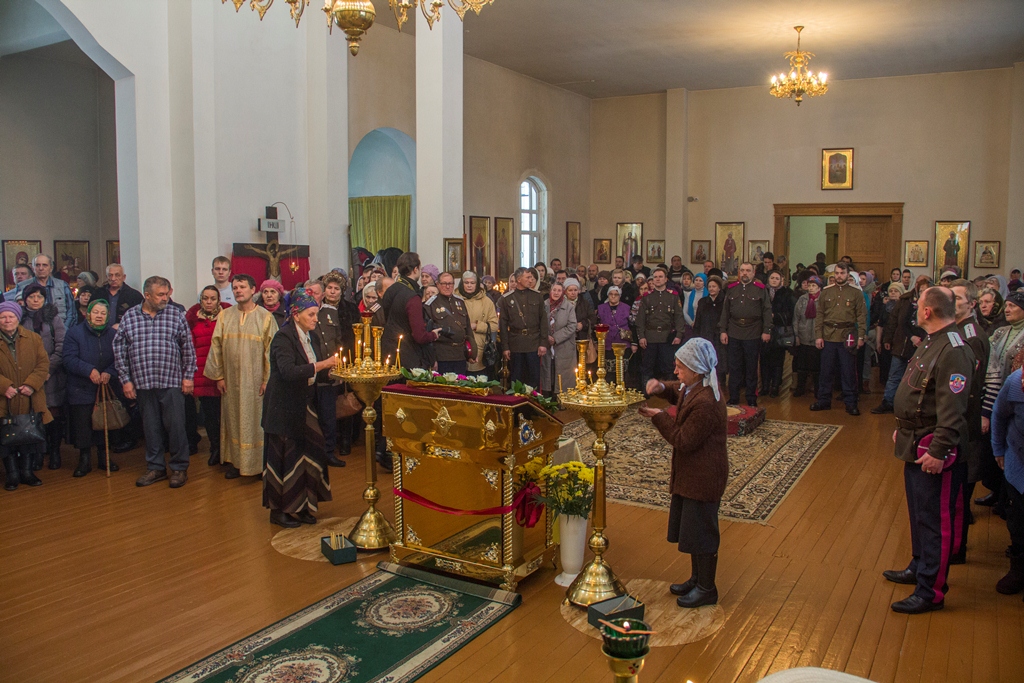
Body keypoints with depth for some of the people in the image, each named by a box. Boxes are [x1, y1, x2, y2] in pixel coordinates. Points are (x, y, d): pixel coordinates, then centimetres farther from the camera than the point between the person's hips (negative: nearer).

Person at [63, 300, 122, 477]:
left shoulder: (113, 334, 5)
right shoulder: (75, 332, -2)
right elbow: (69, 359, -11)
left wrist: (109, 372, -17)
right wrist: (89, 370, -24)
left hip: (107, 388, 2)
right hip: (81, 389, -2)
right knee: (83, 425, 0)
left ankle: (104, 457, 22)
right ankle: (84, 460, 12)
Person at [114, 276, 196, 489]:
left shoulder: (176, 316, 1)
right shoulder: (129, 317, 4)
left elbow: (188, 349, 4)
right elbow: (119, 351, 6)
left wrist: (188, 377, 1)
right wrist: (125, 380, 3)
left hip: (172, 382, -1)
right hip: (143, 384, 2)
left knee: (175, 426, -1)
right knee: (151, 427, 10)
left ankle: (179, 467, 13)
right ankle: (155, 467, 23)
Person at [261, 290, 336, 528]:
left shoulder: (307, 337, 11)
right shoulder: (284, 337, -15)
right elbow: (288, 372, -29)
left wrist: (330, 366, -2)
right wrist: (322, 364, -29)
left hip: (304, 407, 8)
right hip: (284, 409, -8)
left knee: (308, 454, 7)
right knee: (284, 457, 1)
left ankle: (300, 506, 19)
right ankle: (279, 510, 14)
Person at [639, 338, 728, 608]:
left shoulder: (705, 404, -30)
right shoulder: (694, 387, -1)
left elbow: (684, 441, -24)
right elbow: (678, 391, 22)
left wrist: (659, 417, -18)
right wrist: (662, 387, 0)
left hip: (703, 477, -10)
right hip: (691, 472, 10)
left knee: (700, 531, 4)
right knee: (691, 527, 20)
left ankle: (707, 589, 21)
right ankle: (697, 579, 37)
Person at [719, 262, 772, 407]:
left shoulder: (760, 289, 2)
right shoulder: (731, 289, 10)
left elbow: (767, 311, -1)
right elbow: (725, 311, 9)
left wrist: (766, 331, -8)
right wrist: (723, 330, 4)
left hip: (753, 335, -2)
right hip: (734, 335, 2)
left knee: (751, 369, 5)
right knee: (734, 369, 6)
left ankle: (752, 401, 13)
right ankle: (733, 400, 14)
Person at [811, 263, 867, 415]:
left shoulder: (856, 293, 4)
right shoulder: (826, 292, 9)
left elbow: (862, 316, 2)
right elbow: (819, 315, 8)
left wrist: (861, 336, -7)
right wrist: (818, 336, 0)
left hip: (847, 337, -2)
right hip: (828, 336, 2)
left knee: (849, 371, 2)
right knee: (826, 371, 7)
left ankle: (851, 403, 10)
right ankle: (824, 400, 17)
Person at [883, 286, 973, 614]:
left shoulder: (953, 351, -22)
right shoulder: (930, 342, 10)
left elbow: (952, 408, -27)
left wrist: (938, 451, -27)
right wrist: (904, 430, 22)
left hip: (934, 451, -10)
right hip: (916, 445, 10)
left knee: (935, 520, -1)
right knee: (918, 512, 22)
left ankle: (931, 592, 8)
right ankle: (919, 567, 38)